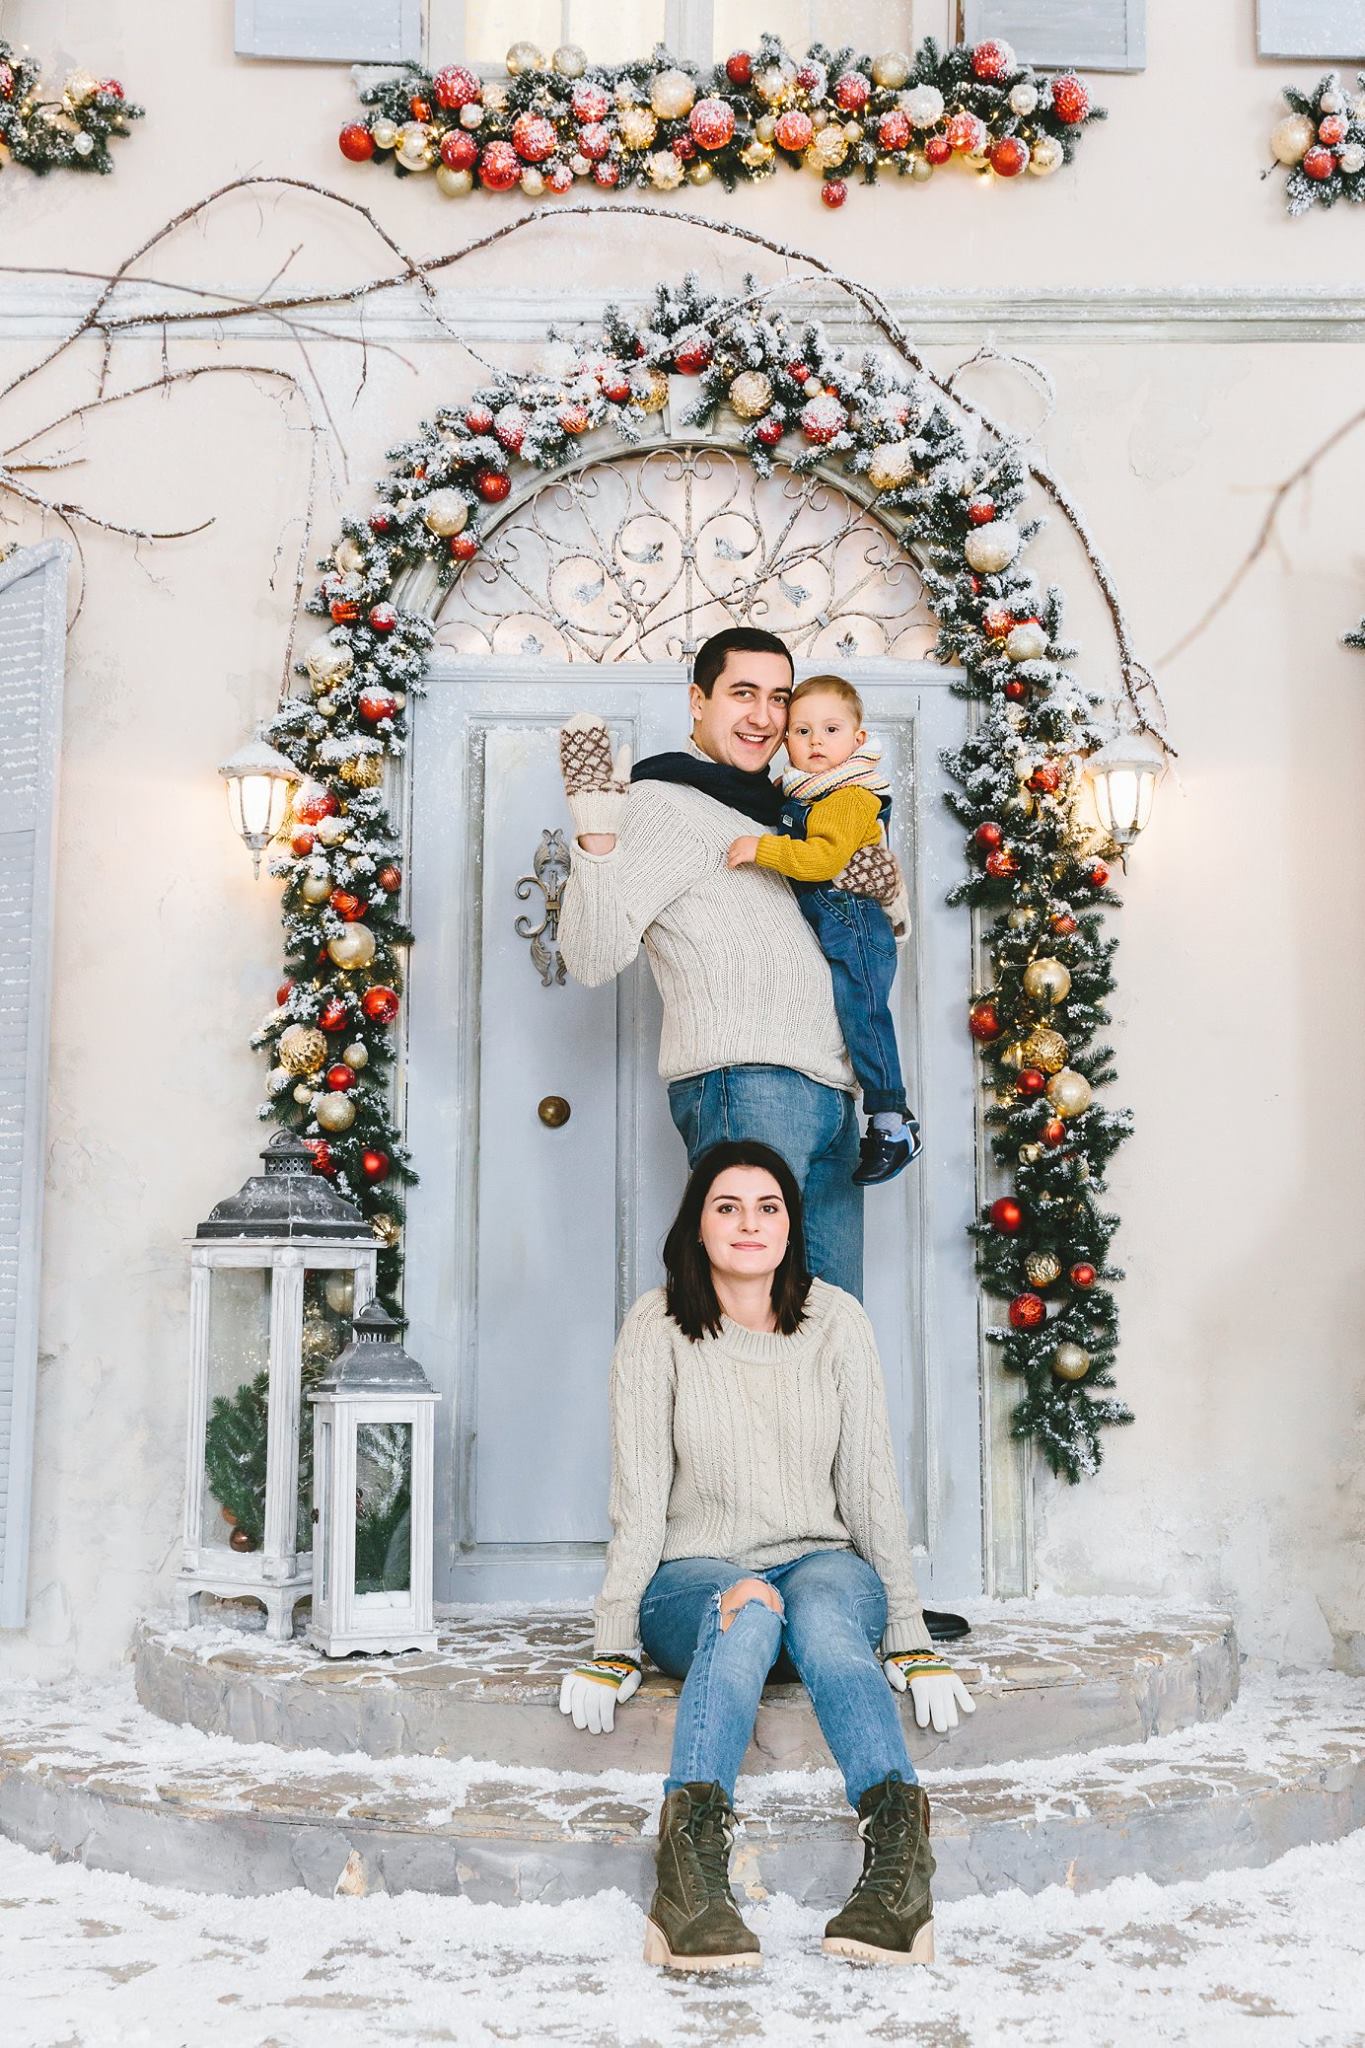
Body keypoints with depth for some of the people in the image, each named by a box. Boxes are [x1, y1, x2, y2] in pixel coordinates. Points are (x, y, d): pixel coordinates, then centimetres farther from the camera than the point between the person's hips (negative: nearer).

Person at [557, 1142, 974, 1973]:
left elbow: (871, 1485, 1)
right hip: (694, 1575, -1)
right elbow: (639, 1498, -5)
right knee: (746, 1611, -37)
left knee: (822, 1615, -35)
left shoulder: (836, 1321, 2)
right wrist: (612, 1646, -11)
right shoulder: (659, 1329, -2)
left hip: (824, 1565, 1)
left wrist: (911, 1638, -4)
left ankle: (898, 1852, -55)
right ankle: (692, 1870, -54)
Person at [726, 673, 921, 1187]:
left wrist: (761, 849, -28)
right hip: (813, 929, 10)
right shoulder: (794, 790, 12)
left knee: (861, 1014, -12)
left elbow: (824, 857, -30)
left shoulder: (850, 798, -16)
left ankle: (892, 1123, -5)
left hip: (852, 928, -10)